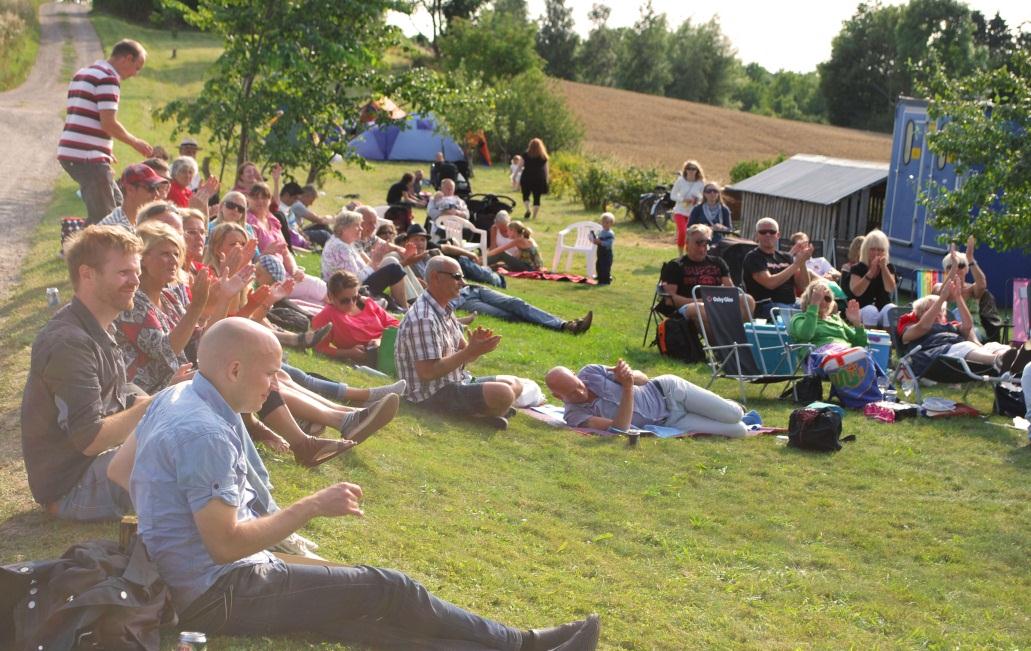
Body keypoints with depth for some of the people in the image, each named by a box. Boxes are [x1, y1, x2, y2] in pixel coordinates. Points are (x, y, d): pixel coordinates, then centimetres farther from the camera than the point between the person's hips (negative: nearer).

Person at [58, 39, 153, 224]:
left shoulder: (82, 74, 19)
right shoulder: (108, 79, -11)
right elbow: (109, 123, -18)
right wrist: (135, 142, -4)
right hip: (89, 158, -10)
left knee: (116, 204, 16)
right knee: (104, 217, -6)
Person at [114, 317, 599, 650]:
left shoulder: (172, 398, 7)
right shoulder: (206, 435, -25)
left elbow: (122, 474, 19)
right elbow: (227, 545, -26)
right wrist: (314, 506, -20)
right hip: (217, 595, -10)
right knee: (387, 592, -8)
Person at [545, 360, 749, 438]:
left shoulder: (591, 372, -15)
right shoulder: (574, 415, -20)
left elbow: (643, 378, -3)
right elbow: (620, 427, -30)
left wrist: (630, 375, -28)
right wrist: (628, 388, -40)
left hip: (666, 391, 1)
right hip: (667, 423, -1)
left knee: (734, 415, -3)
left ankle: (727, 406, 31)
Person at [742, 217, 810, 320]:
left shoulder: (786, 258, 19)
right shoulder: (753, 258, 2)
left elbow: (803, 286, 10)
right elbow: (770, 283, -14)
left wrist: (803, 262, -7)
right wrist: (797, 262, -12)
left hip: (791, 304, 6)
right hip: (765, 307, -6)